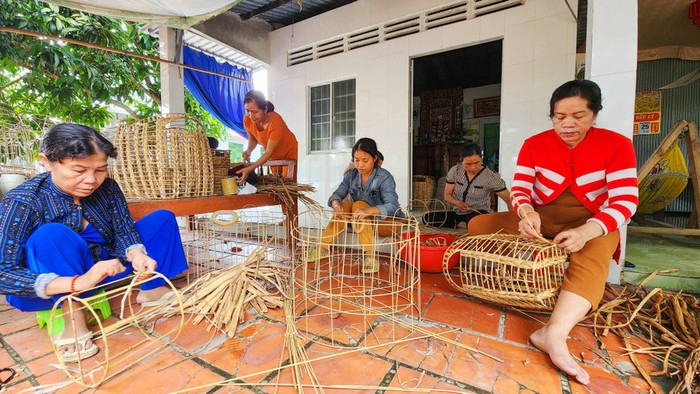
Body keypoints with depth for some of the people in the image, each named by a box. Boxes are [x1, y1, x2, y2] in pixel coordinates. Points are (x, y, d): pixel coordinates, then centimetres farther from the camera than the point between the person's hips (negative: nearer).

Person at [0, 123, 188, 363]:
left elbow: (124, 229, -9)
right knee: (52, 234, -34)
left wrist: (137, 255, -33)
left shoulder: (106, 188, -10)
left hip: (102, 265, 5)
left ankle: (151, 289, -5)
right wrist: (77, 283, -42)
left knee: (162, 218, -5)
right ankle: (73, 321, -21)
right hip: (51, 290, -4)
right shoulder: (21, 202, -22)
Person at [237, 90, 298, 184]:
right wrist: (248, 151, -20)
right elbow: (252, 139, 2)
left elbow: (268, 152, -33)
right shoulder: (247, 119, -19)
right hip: (273, 156, 5)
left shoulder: (276, 122, -35)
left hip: (289, 154, -5)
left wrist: (249, 169, -41)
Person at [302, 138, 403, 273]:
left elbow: (393, 206, -31)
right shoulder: (351, 175, -2)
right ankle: (323, 248, -19)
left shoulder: (385, 177, -18)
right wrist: (336, 204, -36)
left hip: (385, 222, -4)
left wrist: (368, 210, -49)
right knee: (345, 205, -21)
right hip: (363, 223, 5)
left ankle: (369, 255, -34)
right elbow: (336, 195, -10)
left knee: (359, 204, -28)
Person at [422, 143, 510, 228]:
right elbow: (447, 195, 2)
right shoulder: (455, 171, -5)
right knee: (427, 218, -17)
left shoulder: (491, 177, -13)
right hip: (458, 213, 4)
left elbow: (509, 199, -10)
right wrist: (457, 203, -20)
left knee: (472, 218, -42)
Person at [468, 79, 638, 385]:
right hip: (540, 220, 3)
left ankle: (553, 334, -45)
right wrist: (526, 213, -34)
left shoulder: (616, 144, -7)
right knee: (478, 224, -14)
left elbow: (625, 201, -16)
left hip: (592, 225, -2)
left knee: (590, 261, -36)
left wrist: (586, 231, -35)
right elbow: (519, 189, -10)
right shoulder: (534, 144, -3)